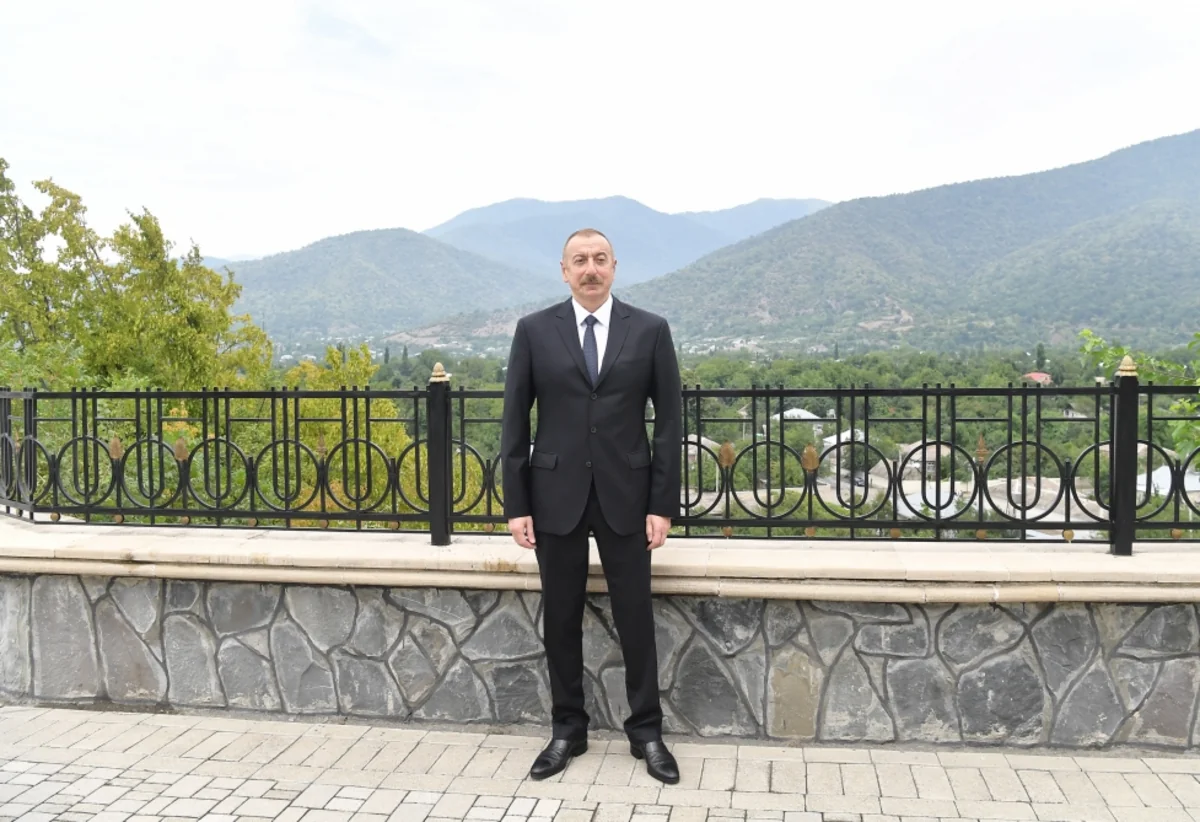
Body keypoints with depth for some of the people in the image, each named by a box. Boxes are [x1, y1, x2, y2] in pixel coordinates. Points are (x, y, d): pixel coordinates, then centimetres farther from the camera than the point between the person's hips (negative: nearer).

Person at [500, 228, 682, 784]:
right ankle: (567, 731, 24)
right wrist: (515, 505, -3)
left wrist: (663, 504, -4)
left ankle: (646, 732, 22)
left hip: (625, 496, 0)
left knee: (636, 617, 6)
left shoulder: (650, 330, 1)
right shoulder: (534, 330, 1)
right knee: (560, 619, 9)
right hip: (556, 496, 1)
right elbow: (515, 422, 1)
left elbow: (668, 420, 1)